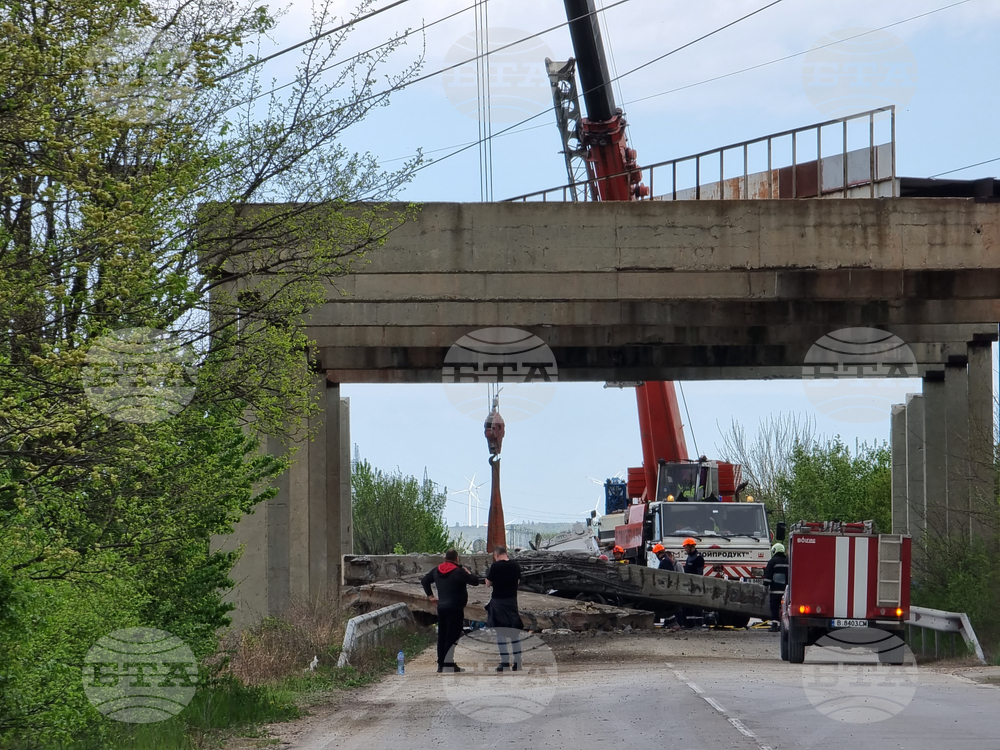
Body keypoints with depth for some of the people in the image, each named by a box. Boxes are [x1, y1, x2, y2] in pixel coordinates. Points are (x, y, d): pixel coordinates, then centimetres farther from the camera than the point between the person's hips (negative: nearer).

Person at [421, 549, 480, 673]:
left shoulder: (437, 571, 9)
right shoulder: (458, 572, -14)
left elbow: (424, 581, 21)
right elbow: (475, 581, -12)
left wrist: (430, 596, 23)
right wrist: (469, 573, 8)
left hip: (441, 607, 7)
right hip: (455, 608, -7)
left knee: (442, 636, 12)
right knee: (453, 636, -5)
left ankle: (441, 663, 14)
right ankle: (448, 663, -10)